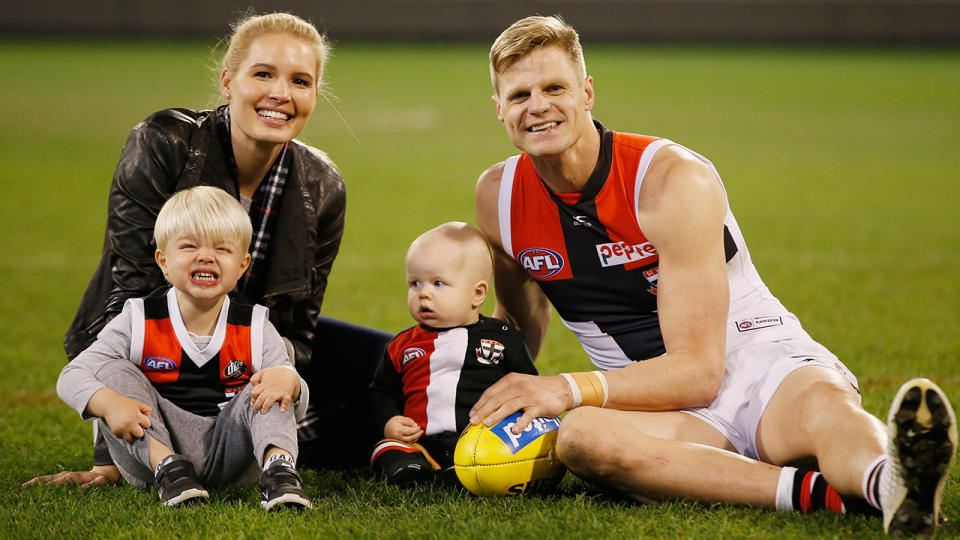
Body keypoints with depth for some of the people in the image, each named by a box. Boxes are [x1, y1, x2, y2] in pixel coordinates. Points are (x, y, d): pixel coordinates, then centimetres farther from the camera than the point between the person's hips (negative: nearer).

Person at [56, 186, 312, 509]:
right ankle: (167, 468, -30)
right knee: (113, 371, -16)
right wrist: (110, 403, -30)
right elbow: (72, 377, -7)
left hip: (228, 454, 0)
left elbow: (298, 409, 0)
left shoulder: (255, 330, 3)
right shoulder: (138, 324, -1)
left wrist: (288, 379, -26)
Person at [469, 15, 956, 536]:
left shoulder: (676, 180, -12)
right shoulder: (498, 196, 2)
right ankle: (829, 493, -52)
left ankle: (888, 484, -76)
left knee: (823, 401, -39)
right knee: (579, 436, -36)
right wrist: (504, 401, 12)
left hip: (763, 364, -2)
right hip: (658, 406, 2)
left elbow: (699, 371, -17)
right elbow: (520, 316, 25)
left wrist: (568, 389, -26)